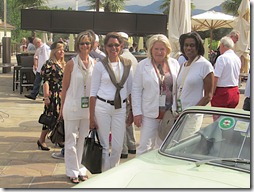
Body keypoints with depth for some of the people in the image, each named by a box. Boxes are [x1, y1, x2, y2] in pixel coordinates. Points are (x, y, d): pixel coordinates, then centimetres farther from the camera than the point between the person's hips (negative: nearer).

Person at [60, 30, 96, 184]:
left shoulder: (94, 64, 3)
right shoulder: (72, 64, -6)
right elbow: (65, 87, -2)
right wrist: (62, 107, 0)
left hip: (88, 106, 3)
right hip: (73, 106, -3)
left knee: (84, 139, 12)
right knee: (71, 139, 4)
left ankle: (82, 170, 24)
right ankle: (72, 172, 15)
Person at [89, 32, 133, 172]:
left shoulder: (127, 64, 6)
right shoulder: (100, 65, -2)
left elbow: (130, 89, 12)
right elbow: (93, 92, -1)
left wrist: (132, 111, 8)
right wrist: (92, 116, -4)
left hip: (121, 108, 3)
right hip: (102, 106, -2)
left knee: (118, 146, 5)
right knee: (104, 145, 3)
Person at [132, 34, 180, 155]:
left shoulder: (174, 64, 5)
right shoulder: (142, 65, -1)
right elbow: (136, 90, -1)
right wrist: (137, 112, -7)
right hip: (150, 113, -3)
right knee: (145, 146, -2)